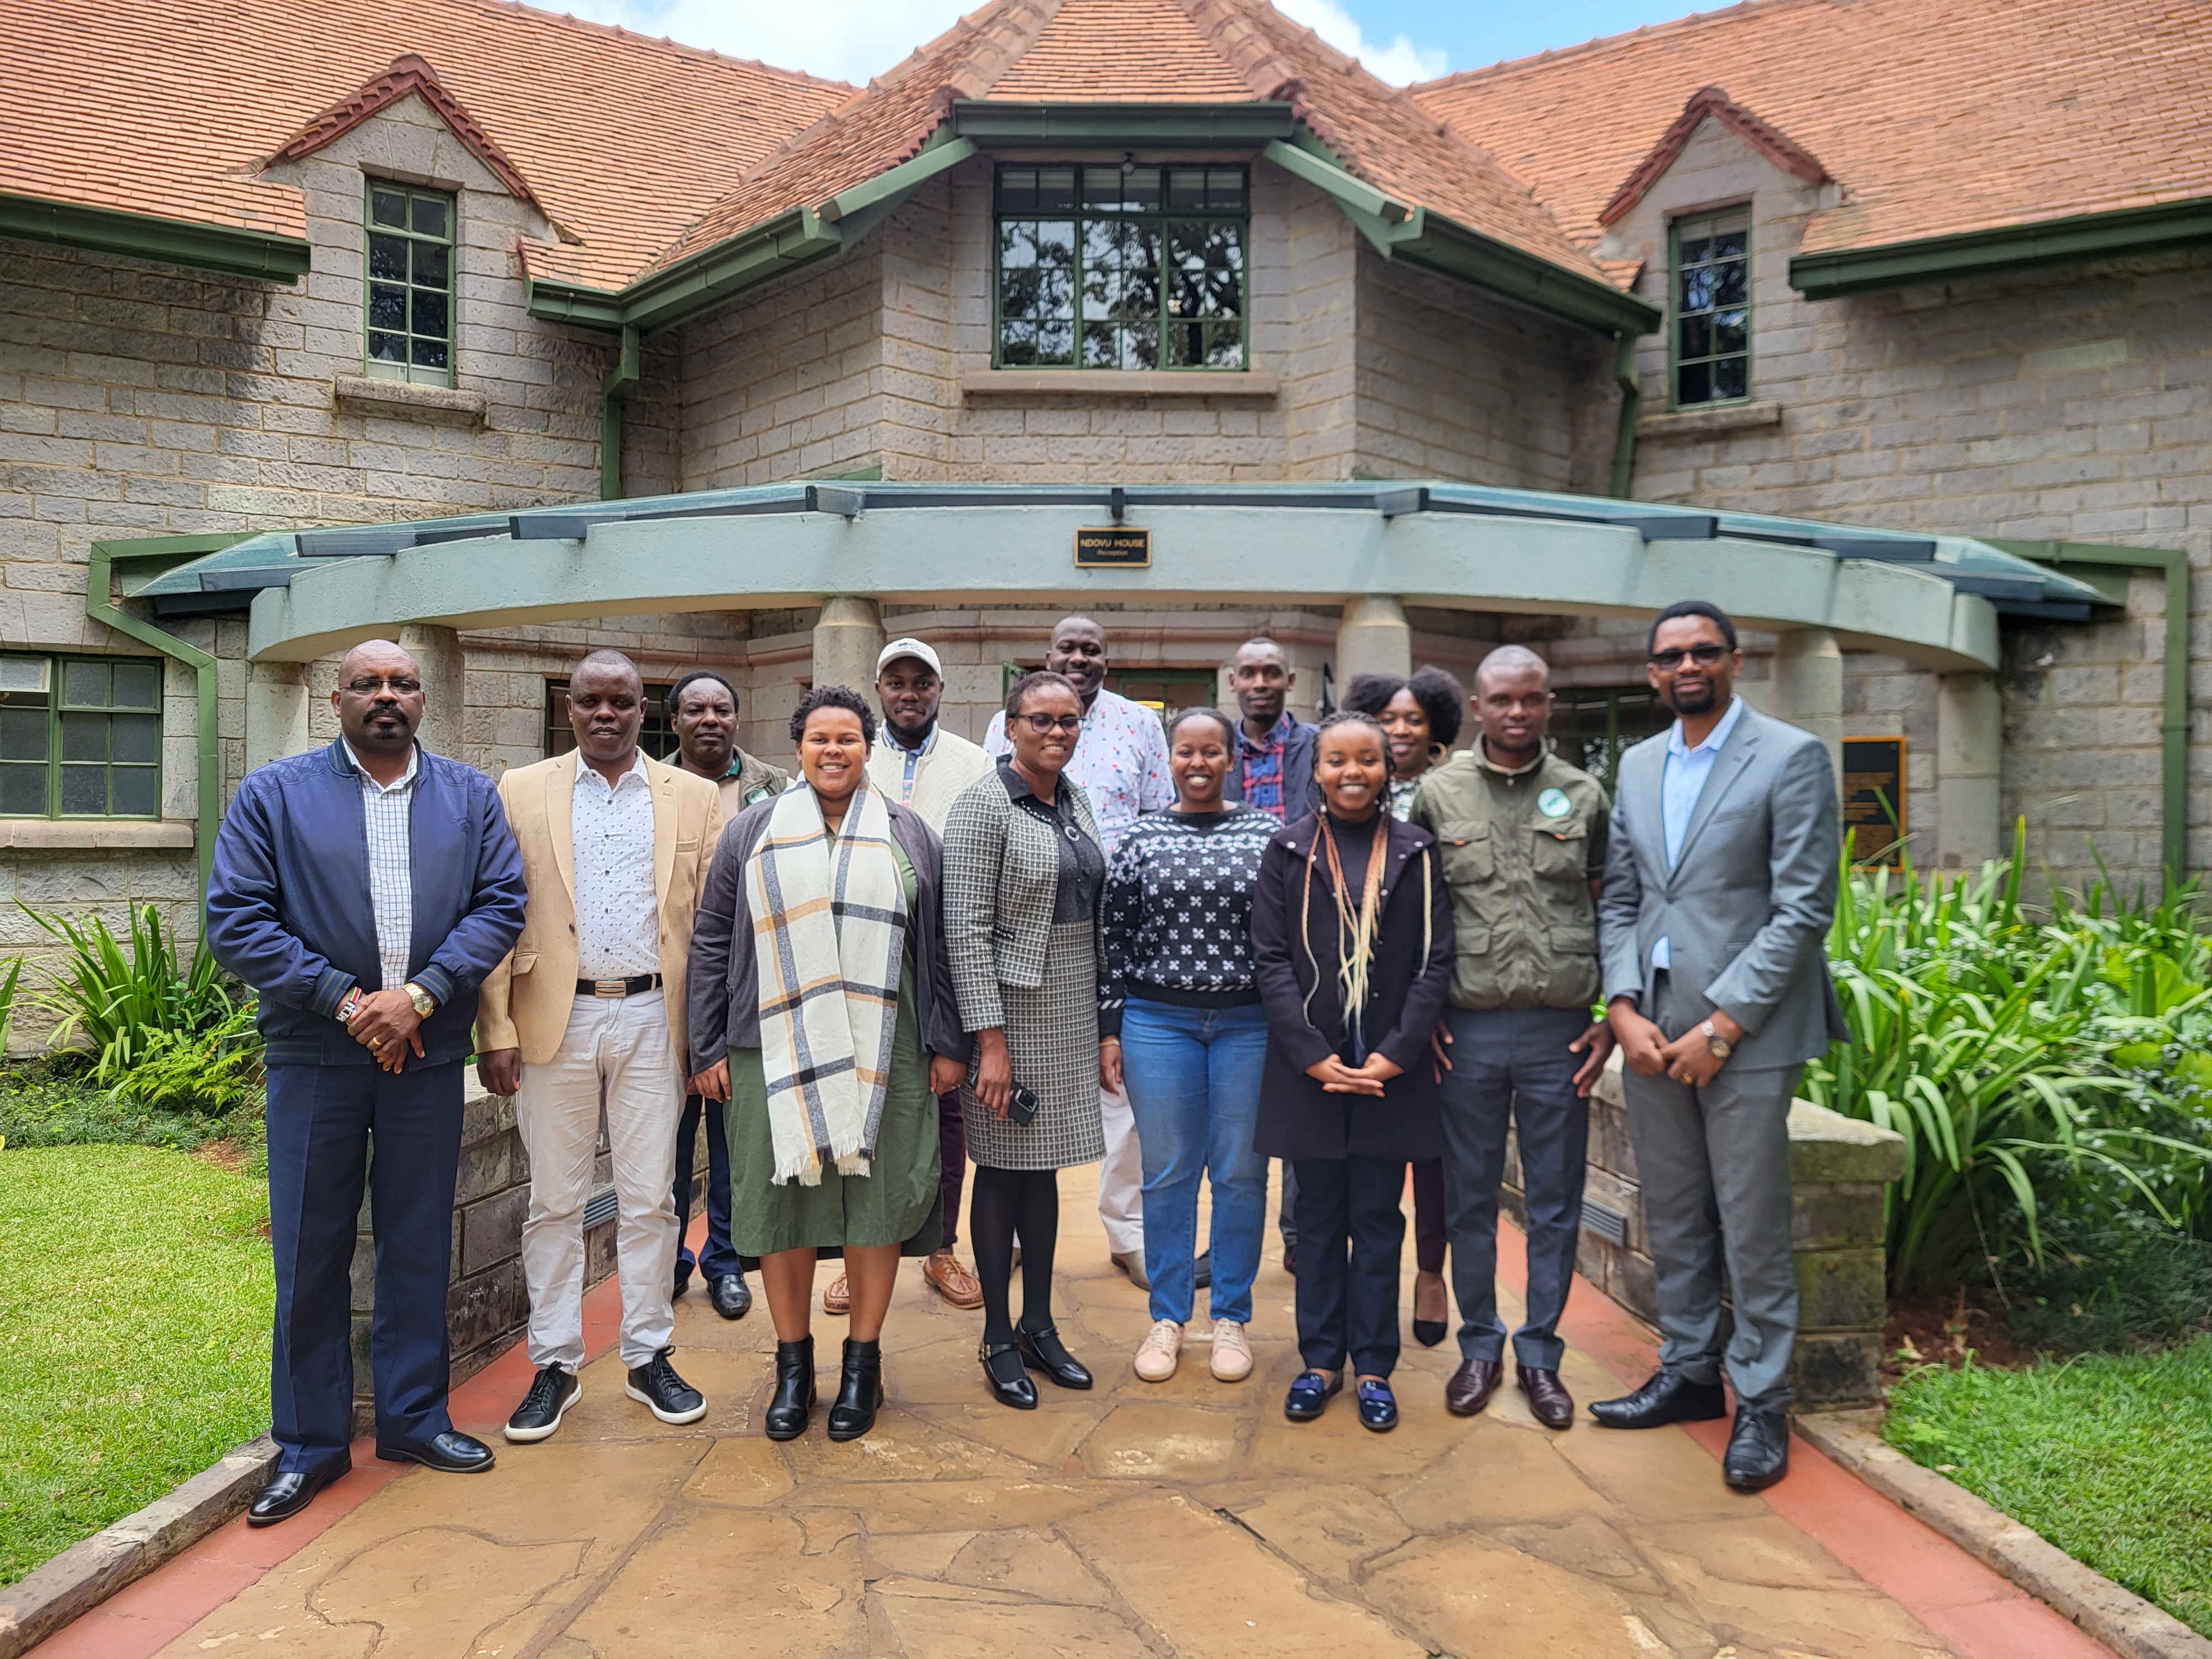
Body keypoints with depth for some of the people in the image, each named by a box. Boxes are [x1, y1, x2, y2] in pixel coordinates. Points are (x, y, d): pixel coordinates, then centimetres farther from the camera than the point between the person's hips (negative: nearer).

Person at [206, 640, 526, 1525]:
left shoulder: (470, 797, 8)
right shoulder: (273, 794, 2)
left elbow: (501, 904, -1)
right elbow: (236, 921, -4)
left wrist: (420, 995, -14)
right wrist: (345, 999, -13)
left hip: (429, 1054, 2)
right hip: (314, 1055, -1)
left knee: (419, 1242, 10)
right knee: (310, 1250, 5)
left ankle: (414, 1418, 26)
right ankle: (310, 1443, 19)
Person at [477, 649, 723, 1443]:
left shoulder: (694, 798, 6)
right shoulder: (521, 792, 4)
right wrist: (495, 1032, -5)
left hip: (652, 1019, 0)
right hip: (555, 1020, 0)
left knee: (650, 1199, 8)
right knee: (555, 1201, 8)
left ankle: (649, 1358, 21)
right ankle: (554, 1366, 20)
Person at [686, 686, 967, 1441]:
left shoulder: (909, 834, 10)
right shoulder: (752, 831, 9)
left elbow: (936, 948, 8)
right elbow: (711, 945, 7)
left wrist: (947, 1043, 2)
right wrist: (710, 1048, 2)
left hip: (882, 1053, 0)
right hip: (777, 1052, 0)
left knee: (878, 1199, 3)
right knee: (782, 1199, 4)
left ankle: (863, 1363, 18)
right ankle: (793, 1363, 20)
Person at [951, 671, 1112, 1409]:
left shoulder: (1075, 798, 9)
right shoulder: (984, 805, -13)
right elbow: (966, 928, -17)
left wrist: (1100, 1020, 13)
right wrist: (991, 1041, -20)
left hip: (1072, 1008, 7)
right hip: (1012, 1007, -7)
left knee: (1044, 1165, 14)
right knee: (1002, 1169, 4)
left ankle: (1039, 1326, 26)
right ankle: (998, 1340, 17)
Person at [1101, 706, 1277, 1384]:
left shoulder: (1268, 834, 2)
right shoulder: (1141, 839, 3)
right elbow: (1114, 938, 4)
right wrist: (1110, 1027, 1)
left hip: (1249, 1023, 0)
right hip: (1158, 1022, 0)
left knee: (1241, 1174, 7)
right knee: (1167, 1172, 8)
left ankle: (1231, 1317, 22)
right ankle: (1167, 1317, 21)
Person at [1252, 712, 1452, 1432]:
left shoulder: (1416, 853, 3)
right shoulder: (1288, 851, 2)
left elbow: (1435, 960, -1)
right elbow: (1271, 959, -2)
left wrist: (1395, 1054, -10)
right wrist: (1315, 1056, -10)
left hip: (1391, 1068, 0)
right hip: (1308, 1067, 0)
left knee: (1378, 1218, 8)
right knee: (1318, 1216, 10)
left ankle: (1374, 1366, 18)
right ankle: (1320, 1359, 21)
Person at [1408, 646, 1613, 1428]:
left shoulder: (1584, 796, 5)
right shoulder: (1437, 793, 3)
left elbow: (1609, 914, 8)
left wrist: (1614, 1018, 1)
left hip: (1561, 1031, 1)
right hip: (1468, 1030, 0)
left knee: (1556, 1203, 8)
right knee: (1470, 1197, 9)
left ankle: (1540, 1354, 23)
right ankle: (1479, 1346, 25)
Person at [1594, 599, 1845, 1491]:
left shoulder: (1791, 757, -6)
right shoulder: (1638, 765, 12)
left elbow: (1804, 909, -11)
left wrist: (1721, 1025, -15)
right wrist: (1624, 1007, -3)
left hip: (1744, 1031, -5)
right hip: (1651, 1031, 6)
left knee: (1752, 1226, 2)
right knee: (1672, 1218, 14)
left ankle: (1760, 1401, 16)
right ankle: (1688, 1370, 29)